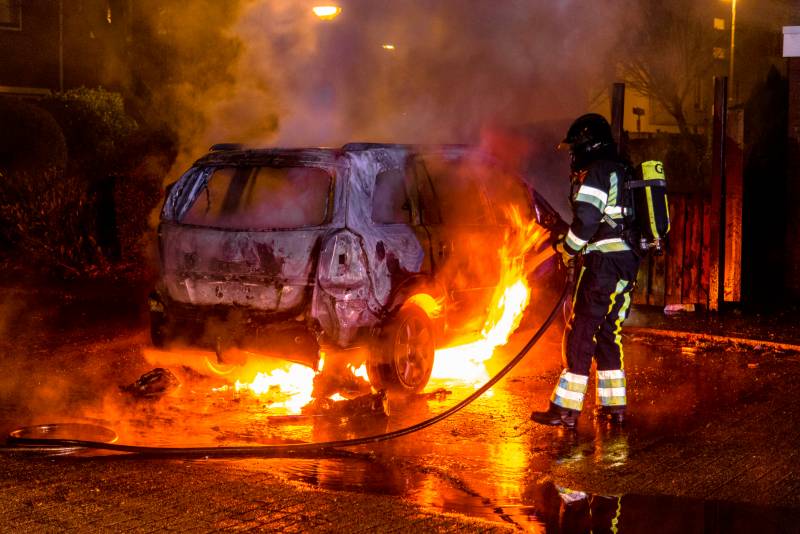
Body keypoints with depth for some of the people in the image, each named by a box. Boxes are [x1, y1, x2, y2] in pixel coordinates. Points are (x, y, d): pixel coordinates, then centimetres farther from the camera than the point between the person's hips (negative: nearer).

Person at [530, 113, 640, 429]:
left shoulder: (597, 172, -10)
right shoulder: (623, 171, 20)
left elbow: (586, 220, -20)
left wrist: (567, 249, -4)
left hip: (603, 264, -9)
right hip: (628, 264, 9)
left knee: (580, 334, -6)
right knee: (608, 334, 15)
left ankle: (566, 409, -5)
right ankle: (614, 406, 15)